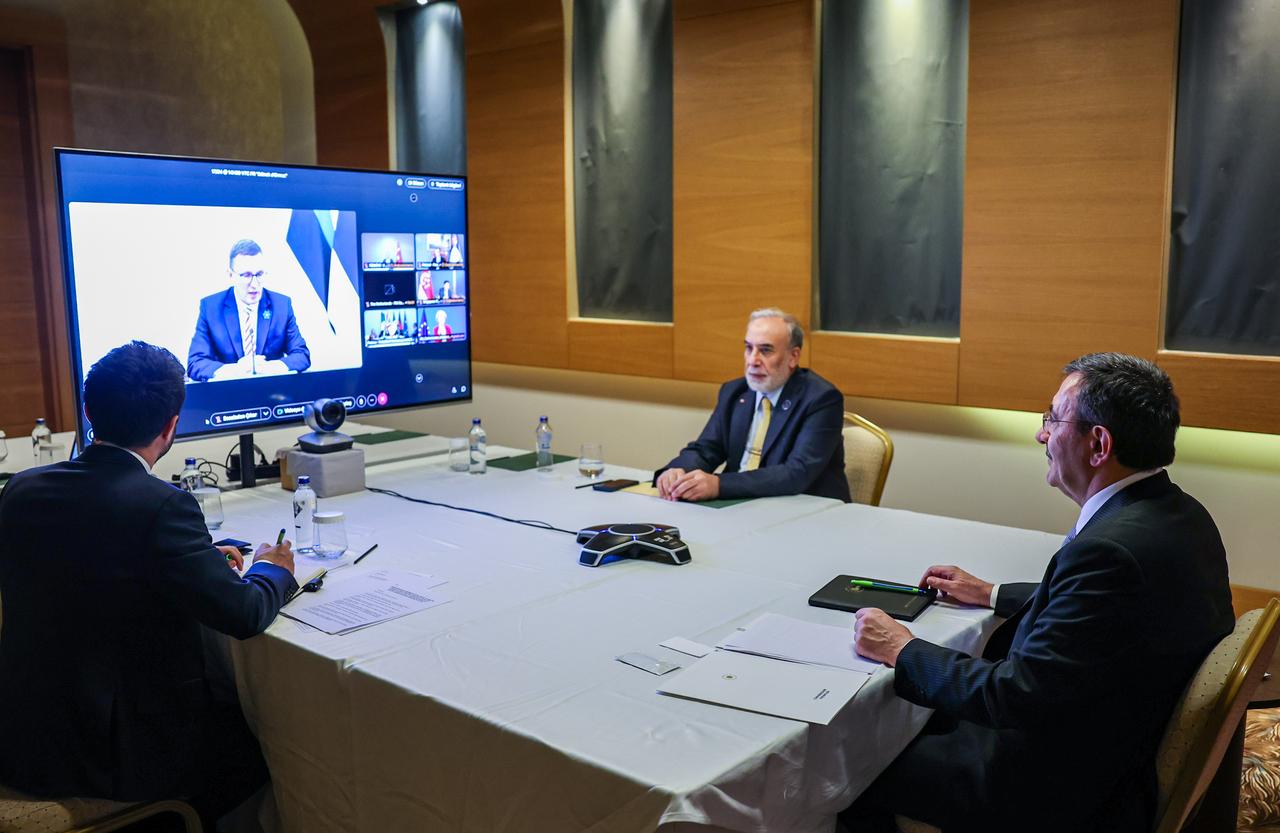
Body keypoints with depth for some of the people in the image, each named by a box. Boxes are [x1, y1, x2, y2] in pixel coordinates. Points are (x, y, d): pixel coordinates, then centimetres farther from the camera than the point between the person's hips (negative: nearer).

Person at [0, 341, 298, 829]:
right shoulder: (161, 505, -23)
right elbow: (244, 614, -19)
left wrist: (202, 557, 15)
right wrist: (272, 570, 3)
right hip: (124, 752, -6)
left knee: (226, 702, 27)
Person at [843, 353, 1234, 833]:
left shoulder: (1110, 550, -32)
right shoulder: (1178, 514, -1)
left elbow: (1014, 696, -28)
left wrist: (902, 651, -15)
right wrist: (993, 595, 17)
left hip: (1067, 788, -9)